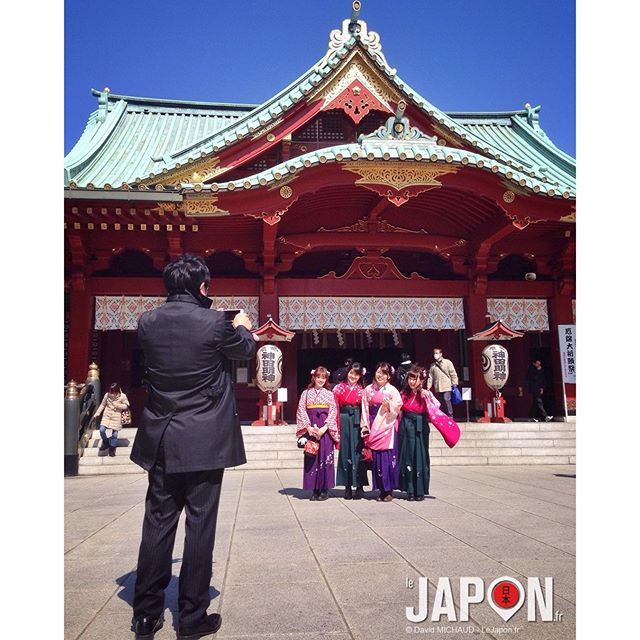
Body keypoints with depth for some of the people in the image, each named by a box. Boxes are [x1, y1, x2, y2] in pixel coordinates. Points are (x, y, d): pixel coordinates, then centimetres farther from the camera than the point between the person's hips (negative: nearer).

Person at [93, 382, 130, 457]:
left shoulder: (122, 396, -14)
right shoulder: (107, 395, -8)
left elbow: (126, 406, -5)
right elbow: (102, 405, 5)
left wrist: (118, 405, -20)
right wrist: (97, 413, 1)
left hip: (116, 417, -2)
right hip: (107, 415, 2)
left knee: (114, 434, 5)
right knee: (102, 430, -12)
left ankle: (112, 448, 26)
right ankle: (105, 442, 18)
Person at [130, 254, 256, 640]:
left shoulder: (147, 323, -1)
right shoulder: (214, 323, -13)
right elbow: (245, 350, 6)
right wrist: (243, 327, 28)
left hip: (161, 441, 5)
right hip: (204, 442, -4)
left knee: (158, 523, 13)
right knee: (200, 525, 6)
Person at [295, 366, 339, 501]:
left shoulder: (329, 394, 6)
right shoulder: (306, 393, 8)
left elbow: (333, 411, 0)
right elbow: (301, 410, 3)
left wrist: (325, 427, -12)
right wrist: (308, 427, -9)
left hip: (325, 429, -1)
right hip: (310, 429, 1)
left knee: (325, 457, -3)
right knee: (311, 458, 1)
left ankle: (325, 489, 6)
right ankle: (315, 489, 10)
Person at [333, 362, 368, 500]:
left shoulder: (362, 390, 7)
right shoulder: (339, 387, 7)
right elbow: (335, 407, 3)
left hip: (357, 421, -1)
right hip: (343, 421, 1)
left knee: (357, 451, -2)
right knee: (344, 451, 3)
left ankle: (359, 486, 7)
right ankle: (347, 487, 11)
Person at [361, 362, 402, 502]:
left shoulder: (392, 390, 1)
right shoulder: (368, 389, 9)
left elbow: (398, 408, 0)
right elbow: (365, 409, 9)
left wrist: (389, 405, -19)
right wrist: (365, 426, 3)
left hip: (387, 427, -3)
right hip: (373, 429, 3)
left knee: (388, 458, -5)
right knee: (376, 458, 3)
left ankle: (389, 490, 6)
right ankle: (381, 489, 13)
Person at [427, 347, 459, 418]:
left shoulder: (448, 362, 1)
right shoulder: (432, 365, 11)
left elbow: (453, 374, 0)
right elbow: (430, 377, 12)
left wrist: (454, 383, -4)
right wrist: (428, 386, 6)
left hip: (446, 386, -4)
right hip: (437, 388, 4)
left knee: (447, 400, -12)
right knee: (439, 402, 8)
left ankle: (450, 415, -2)